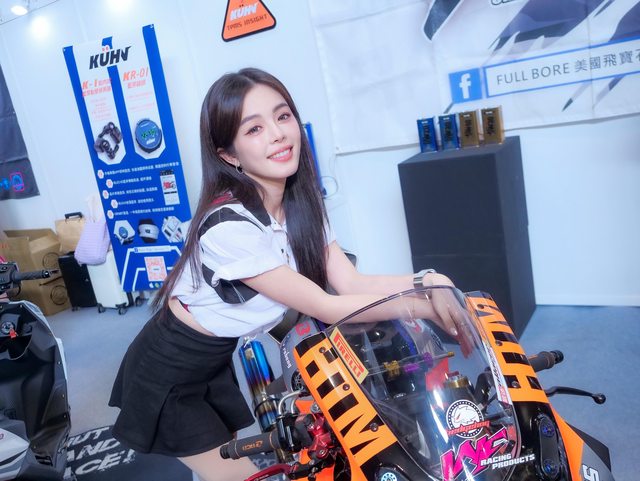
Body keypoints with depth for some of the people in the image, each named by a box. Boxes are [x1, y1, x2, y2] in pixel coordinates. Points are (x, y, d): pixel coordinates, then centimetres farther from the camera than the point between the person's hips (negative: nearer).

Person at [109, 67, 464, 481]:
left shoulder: (301, 203, -8)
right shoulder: (229, 226, -32)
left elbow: (351, 283, -14)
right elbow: (327, 307, -29)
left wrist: (425, 281, -29)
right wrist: (426, 305, -30)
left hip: (217, 361, 7)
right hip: (169, 374, -7)